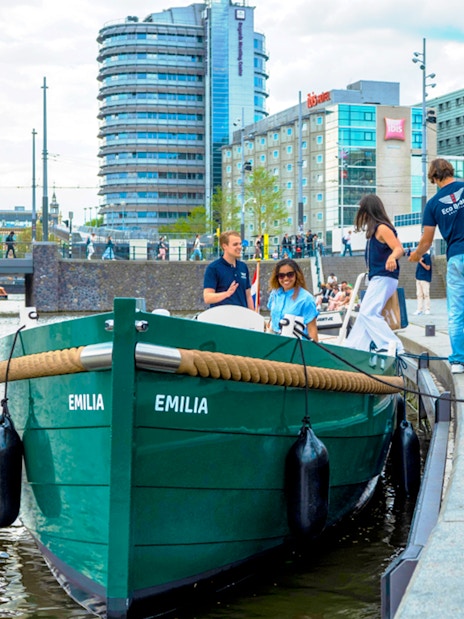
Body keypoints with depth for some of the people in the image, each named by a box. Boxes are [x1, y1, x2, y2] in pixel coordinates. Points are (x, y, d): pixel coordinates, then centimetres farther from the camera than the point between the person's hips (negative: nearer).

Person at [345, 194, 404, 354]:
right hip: (377, 278, 11)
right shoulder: (377, 228, 14)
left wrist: (392, 257, -44)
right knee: (365, 313, 15)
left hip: (384, 278, -11)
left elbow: (399, 249, -22)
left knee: (369, 313, -19)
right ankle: (354, 347, 21)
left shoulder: (382, 228, -13)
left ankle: (392, 346, -24)